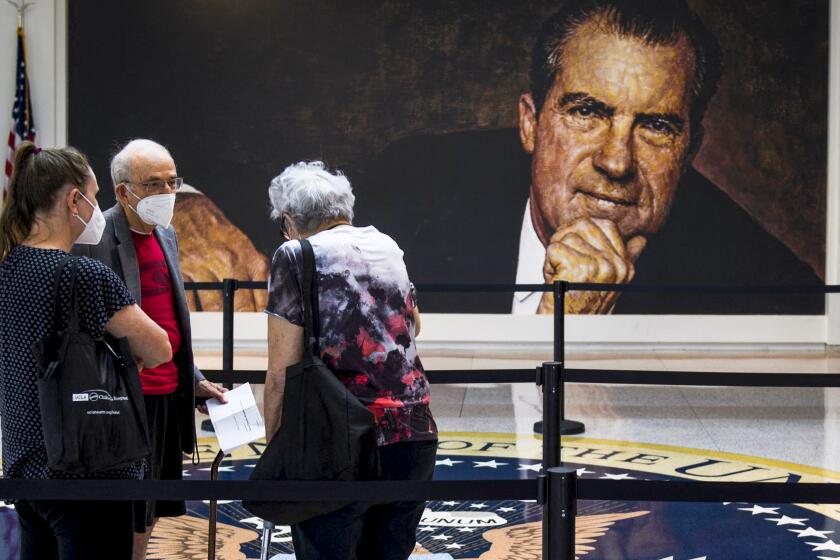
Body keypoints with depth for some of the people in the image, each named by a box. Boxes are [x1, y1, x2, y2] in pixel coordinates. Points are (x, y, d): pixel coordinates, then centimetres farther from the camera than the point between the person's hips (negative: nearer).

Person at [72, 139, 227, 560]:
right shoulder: (96, 239, -14)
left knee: (150, 513, 15)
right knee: (127, 521, -3)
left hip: (170, 394, 8)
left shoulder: (166, 235, 13)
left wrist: (196, 380, 21)